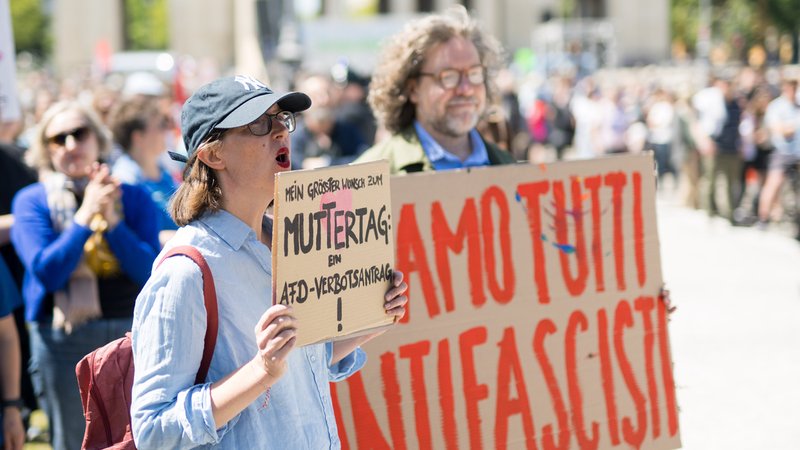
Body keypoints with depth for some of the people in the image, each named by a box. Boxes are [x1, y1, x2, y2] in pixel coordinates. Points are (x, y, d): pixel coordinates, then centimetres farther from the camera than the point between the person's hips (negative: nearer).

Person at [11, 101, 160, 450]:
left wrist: (112, 221, -13)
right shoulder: (32, 201, 1)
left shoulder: (133, 198, 6)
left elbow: (151, 273, -5)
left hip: (132, 333, 1)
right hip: (62, 340, -1)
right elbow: (47, 272, -11)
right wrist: (85, 217, -14)